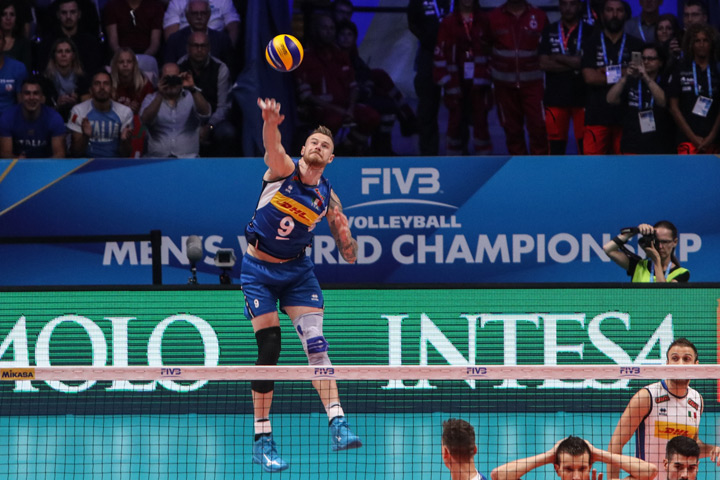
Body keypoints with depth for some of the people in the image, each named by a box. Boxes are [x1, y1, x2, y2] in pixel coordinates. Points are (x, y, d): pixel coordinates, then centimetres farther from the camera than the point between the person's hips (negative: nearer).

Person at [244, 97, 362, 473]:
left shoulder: (327, 198, -1)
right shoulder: (283, 169, -10)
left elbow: (349, 255, 5)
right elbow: (273, 145, -36)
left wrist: (343, 233, -18)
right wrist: (271, 122, -59)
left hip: (297, 270, 3)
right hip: (259, 269, -3)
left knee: (316, 343, -12)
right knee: (269, 350, -8)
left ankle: (337, 425, -18)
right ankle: (262, 439, 2)